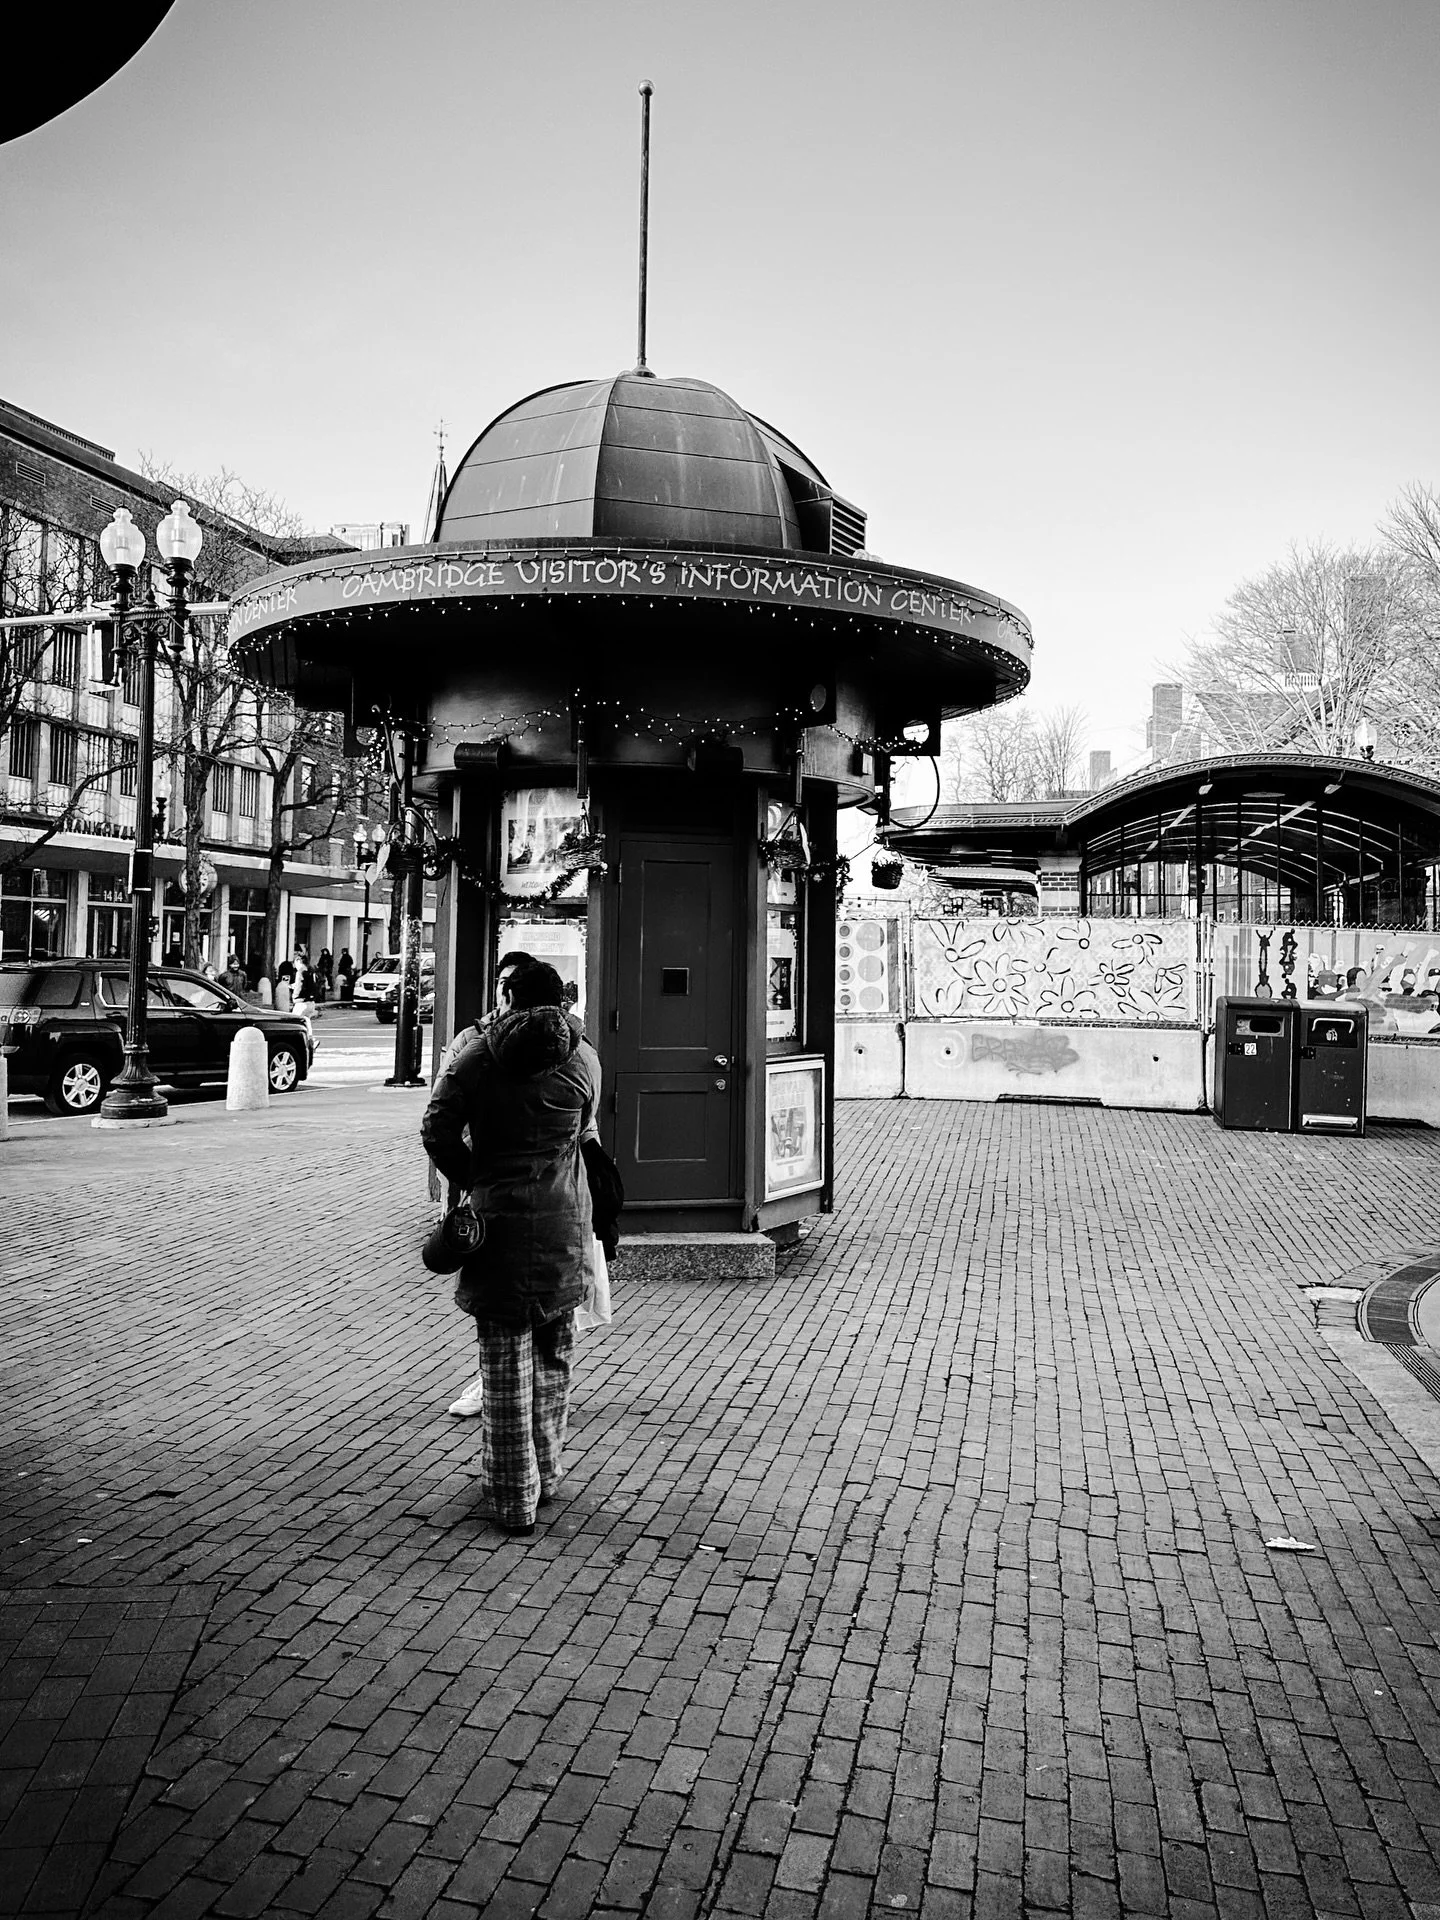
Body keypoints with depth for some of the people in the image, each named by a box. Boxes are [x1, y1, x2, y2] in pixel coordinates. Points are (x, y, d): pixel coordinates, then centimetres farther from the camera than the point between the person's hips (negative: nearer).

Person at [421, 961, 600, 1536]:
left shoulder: (476, 1056, -3)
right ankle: (545, 1471, 29)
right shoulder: (584, 1060, 0)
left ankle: (514, 1498, 11)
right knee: (552, 1355, 18)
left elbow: (436, 1130, -7)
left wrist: (475, 1182, 3)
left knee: (504, 1362, 6)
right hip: (563, 1222, 2)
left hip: (497, 1220, -1)